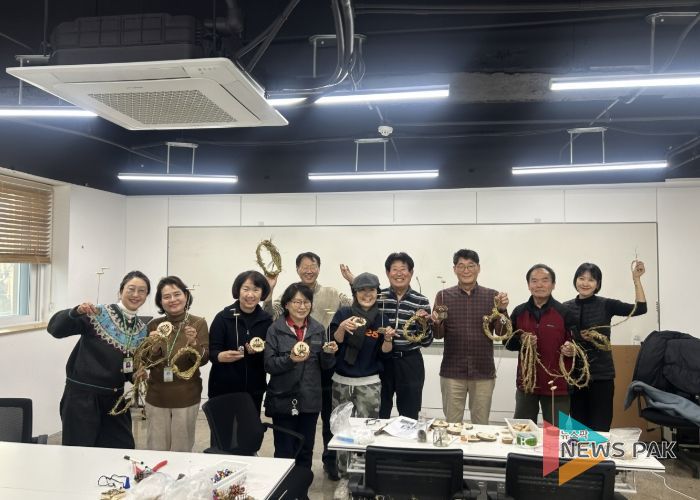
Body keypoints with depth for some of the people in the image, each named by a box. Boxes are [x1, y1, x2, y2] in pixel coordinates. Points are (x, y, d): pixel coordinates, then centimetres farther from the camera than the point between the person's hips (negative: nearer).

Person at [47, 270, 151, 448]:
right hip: (82, 395, -5)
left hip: (114, 397, 5)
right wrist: (76, 312, -34)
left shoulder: (142, 329, 6)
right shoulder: (98, 315, -9)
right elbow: (55, 328, -17)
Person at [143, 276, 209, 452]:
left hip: (186, 396, -2)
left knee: (182, 450, 10)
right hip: (157, 396, 2)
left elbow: (203, 360, -11)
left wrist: (193, 343, -28)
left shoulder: (198, 323, -7)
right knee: (156, 449, 13)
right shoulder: (154, 324, 0)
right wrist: (154, 347, -19)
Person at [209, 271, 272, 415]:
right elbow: (212, 351, -9)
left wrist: (259, 351, -14)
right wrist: (221, 356, -30)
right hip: (223, 389, -3)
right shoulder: (223, 317, -8)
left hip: (254, 390, 3)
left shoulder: (266, 320, 2)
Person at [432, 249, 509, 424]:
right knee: (451, 424, 9)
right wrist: (436, 322, -22)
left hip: (483, 372, 1)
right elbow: (439, 334, -1)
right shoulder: (444, 296, 0)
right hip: (452, 372, 0)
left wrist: (502, 310, -18)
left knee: (481, 424, 13)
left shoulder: (492, 296, 1)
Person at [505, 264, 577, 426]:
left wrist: (571, 349, -21)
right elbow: (508, 342, 9)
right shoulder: (519, 312, 4)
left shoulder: (565, 313, -5)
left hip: (557, 384, -3)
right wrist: (521, 340, -12)